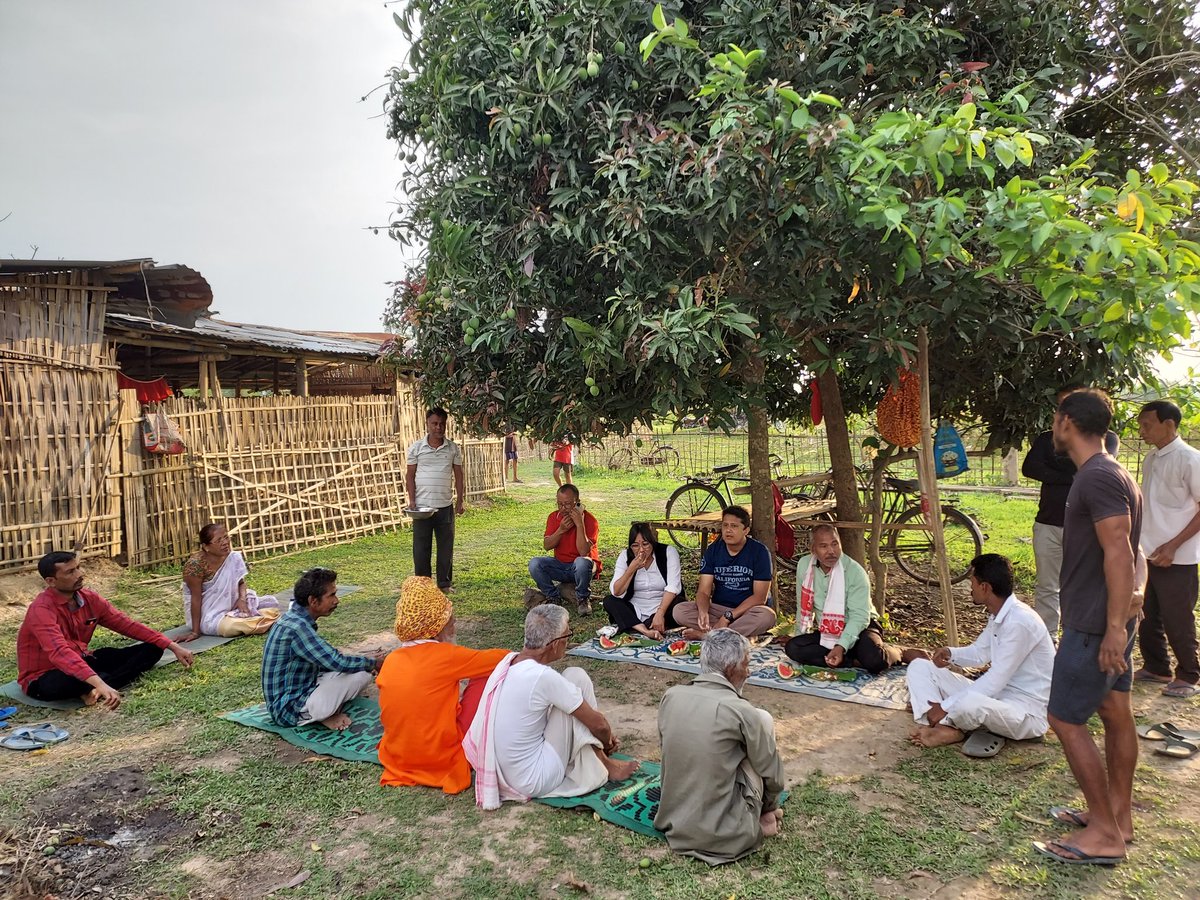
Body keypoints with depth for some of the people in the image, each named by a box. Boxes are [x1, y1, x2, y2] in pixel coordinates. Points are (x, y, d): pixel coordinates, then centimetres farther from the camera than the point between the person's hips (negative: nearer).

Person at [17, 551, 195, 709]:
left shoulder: (89, 598, -4)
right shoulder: (41, 610, -26)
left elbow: (127, 625, 1)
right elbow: (60, 653, -41)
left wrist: (173, 647, -6)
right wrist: (99, 684, -54)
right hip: (44, 678, -8)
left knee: (152, 650, -5)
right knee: (68, 682, -45)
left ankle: (92, 690, -23)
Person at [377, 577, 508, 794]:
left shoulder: (390, 661, -1)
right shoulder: (446, 655, -16)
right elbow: (492, 660, -3)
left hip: (396, 759, 6)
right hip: (445, 762, -6)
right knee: (484, 679, 4)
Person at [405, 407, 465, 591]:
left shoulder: (453, 448, 5)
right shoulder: (416, 448, 1)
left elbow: (459, 476, 8)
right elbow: (410, 475, 3)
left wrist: (460, 501, 3)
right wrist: (412, 500, -5)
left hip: (445, 506, 1)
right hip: (422, 506, -1)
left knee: (446, 547, 8)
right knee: (421, 548, 3)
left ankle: (445, 583, 19)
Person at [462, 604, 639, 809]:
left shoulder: (509, 660, 0)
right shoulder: (543, 677, -24)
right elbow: (598, 724, -12)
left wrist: (604, 737, 20)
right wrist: (607, 742, 12)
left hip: (503, 774, 8)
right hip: (535, 781, -8)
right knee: (576, 677, -6)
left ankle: (599, 761, 21)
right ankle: (602, 766, 6)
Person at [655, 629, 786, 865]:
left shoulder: (671, 696, -4)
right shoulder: (741, 711, -18)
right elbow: (772, 775, -4)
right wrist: (770, 808, 17)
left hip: (672, 822, 5)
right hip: (722, 834, -5)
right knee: (763, 720, 5)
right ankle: (758, 819, 17)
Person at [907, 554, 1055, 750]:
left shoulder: (1020, 621, -25)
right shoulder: (997, 615, 5)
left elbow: (996, 680, -26)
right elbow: (980, 654, 20)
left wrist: (946, 706, -24)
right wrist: (952, 654, -3)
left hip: (1028, 712, -9)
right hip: (996, 695, 10)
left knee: (968, 703, -42)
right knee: (919, 667, 2)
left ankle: (945, 724, -8)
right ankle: (943, 727, -20)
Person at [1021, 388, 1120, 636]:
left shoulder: (1107, 439, 6)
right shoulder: (1046, 439, 11)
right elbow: (1029, 468, -7)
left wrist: (1058, 461, -2)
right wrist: (1070, 477, -12)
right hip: (1048, 525, 3)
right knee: (1046, 588, 7)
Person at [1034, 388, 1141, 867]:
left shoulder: (1098, 477, -21)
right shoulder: (1110, 473, 11)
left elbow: (1119, 553, -26)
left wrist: (1114, 626, -26)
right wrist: (1119, 618, 23)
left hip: (1094, 623, -10)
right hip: (1109, 618, 10)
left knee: (1066, 719, -4)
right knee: (1115, 711, 16)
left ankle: (1104, 833, 5)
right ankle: (1119, 813, 29)